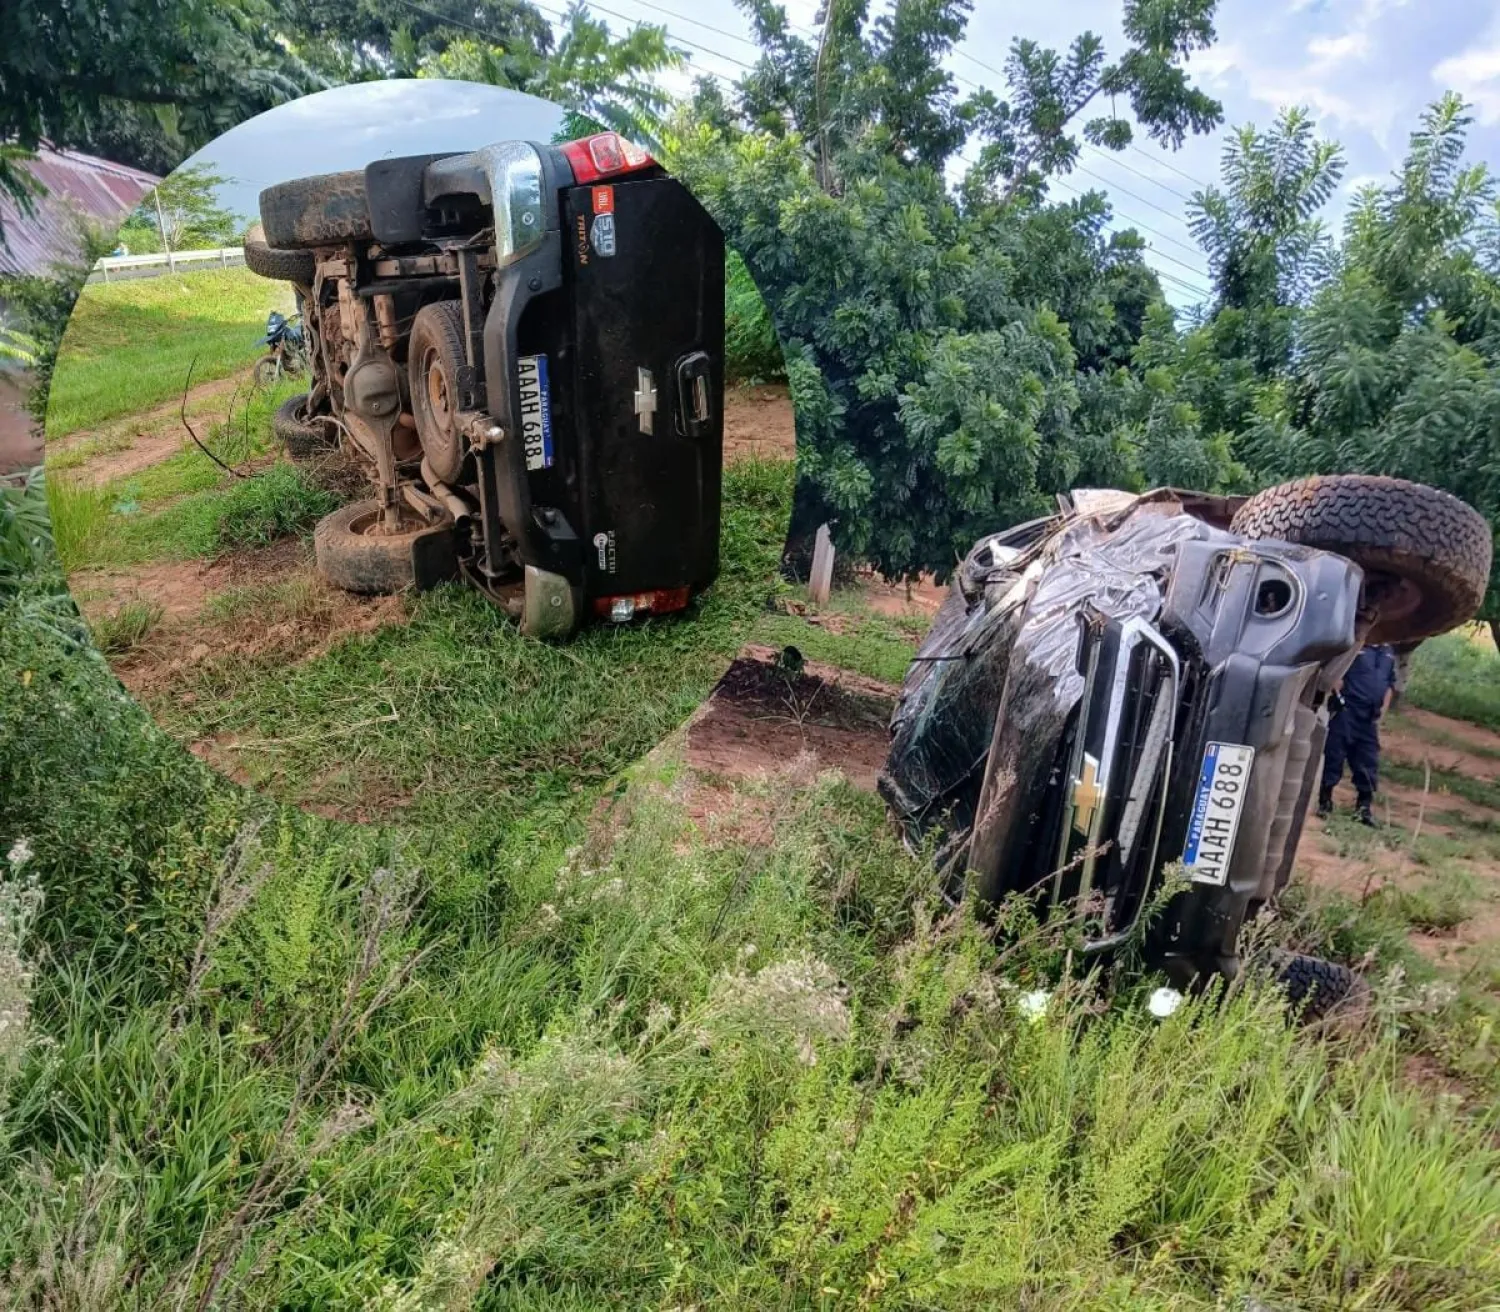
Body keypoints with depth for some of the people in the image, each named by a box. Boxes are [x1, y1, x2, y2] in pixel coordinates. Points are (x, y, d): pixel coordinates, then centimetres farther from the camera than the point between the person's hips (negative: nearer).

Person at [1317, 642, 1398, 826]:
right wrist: (1340, 696, -15)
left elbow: (1391, 682, 22)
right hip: (1346, 711, -6)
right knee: (1334, 757, -2)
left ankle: (1365, 806, 17)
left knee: (1368, 761, 8)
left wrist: (1384, 708, 11)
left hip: (1370, 717, 6)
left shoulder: (1388, 653, 16)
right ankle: (1324, 801, 7)